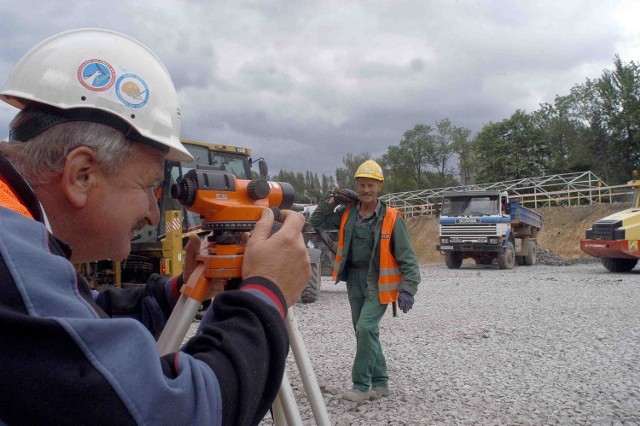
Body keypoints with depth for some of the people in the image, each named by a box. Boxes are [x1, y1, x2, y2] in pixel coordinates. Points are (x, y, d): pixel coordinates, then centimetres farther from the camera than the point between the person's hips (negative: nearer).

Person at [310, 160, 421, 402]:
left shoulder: (391, 218, -11)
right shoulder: (347, 213, 3)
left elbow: (407, 257, -10)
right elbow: (317, 222, 12)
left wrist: (407, 289, -17)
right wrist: (332, 201, 0)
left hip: (378, 283, -6)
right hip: (354, 281, 6)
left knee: (366, 328, -17)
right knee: (365, 332, 12)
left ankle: (361, 386, -3)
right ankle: (380, 383, 26)